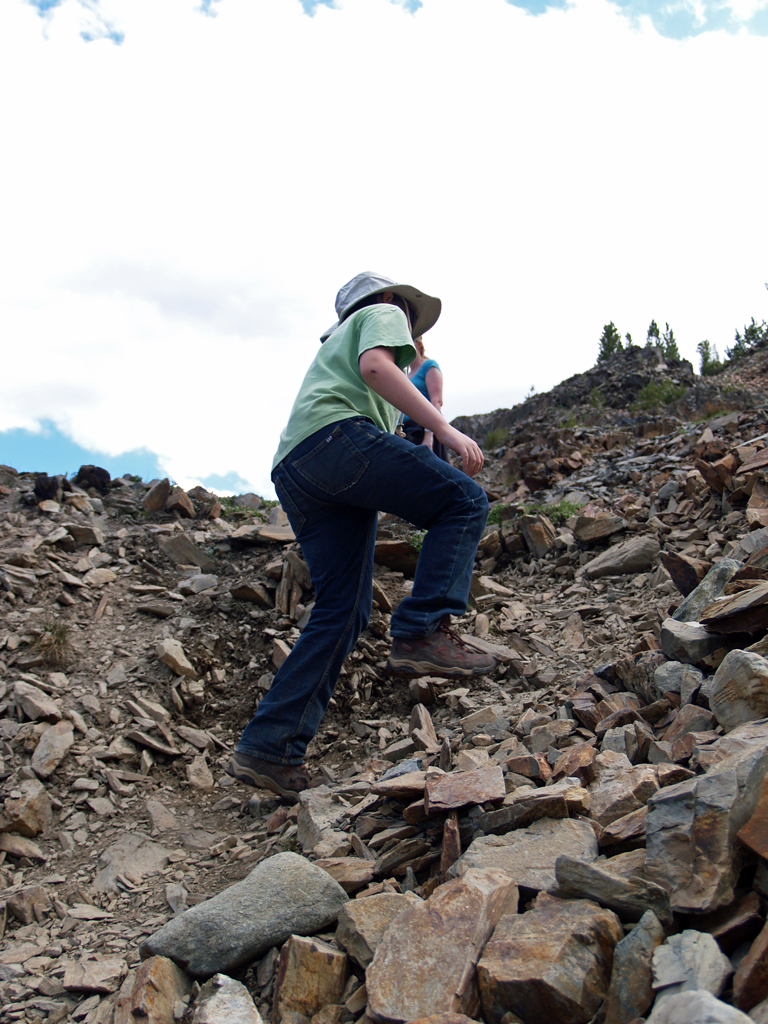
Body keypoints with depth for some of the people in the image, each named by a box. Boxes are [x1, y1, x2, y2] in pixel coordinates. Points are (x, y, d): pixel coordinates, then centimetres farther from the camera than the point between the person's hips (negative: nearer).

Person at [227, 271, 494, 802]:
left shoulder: (336, 344, 44)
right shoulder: (383, 314, 19)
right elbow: (374, 366, -5)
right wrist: (444, 426, -12)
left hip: (293, 471, 8)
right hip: (335, 436, -8)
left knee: (342, 610, 3)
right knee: (464, 500, -7)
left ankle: (269, 748, -1)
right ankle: (423, 632, -23)